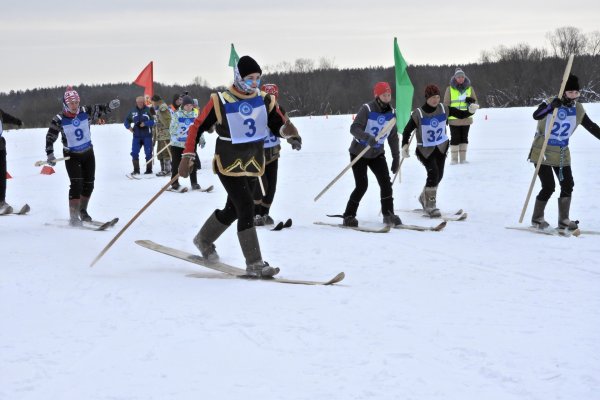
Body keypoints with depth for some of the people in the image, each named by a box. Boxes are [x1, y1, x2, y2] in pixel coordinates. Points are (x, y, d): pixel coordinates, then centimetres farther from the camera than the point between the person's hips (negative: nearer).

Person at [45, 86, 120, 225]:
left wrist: (110, 105, -22)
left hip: (88, 153, 4)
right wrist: (50, 154, -16)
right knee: (76, 184, -16)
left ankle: (82, 211, 31)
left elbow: (100, 109, 0)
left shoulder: (86, 112, -11)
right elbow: (50, 137, -7)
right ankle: (74, 217, -13)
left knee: (88, 184, 10)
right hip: (71, 155, -4)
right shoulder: (59, 119, -16)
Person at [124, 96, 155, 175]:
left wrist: (145, 123, -21)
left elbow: (154, 121, -9)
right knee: (134, 153, -1)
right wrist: (129, 127, 0)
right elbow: (126, 120, 19)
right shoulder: (133, 111, 10)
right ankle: (136, 170, 7)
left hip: (147, 136, -4)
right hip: (136, 136, 4)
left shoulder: (148, 110, -3)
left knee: (148, 153, 0)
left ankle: (149, 170, 10)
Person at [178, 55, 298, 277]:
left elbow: (278, 126, 0)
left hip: (253, 165, 6)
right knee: (246, 208, -14)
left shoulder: (265, 100, -2)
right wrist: (187, 157, -16)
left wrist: (287, 130, -24)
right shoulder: (221, 102, -15)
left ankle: (204, 240, 43)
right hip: (228, 165, -6)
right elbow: (197, 128, -9)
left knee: (233, 209, 19)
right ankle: (254, 264, -10)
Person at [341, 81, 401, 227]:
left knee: (386, 182, -6)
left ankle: (388, 215, 4)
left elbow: (393, 136, 9)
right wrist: (367, 137, -43)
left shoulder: (391, 113, 0)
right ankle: (349, 216, 2)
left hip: (377, 153, 5)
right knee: (362, 185, -11)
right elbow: (354, 128, -26)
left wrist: (396, 157, 9)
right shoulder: (366, 109, -17)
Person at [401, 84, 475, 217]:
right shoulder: (418, 114, -17)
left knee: (439, 175, 11)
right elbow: (407, 130, -10)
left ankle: (424, 197, 37)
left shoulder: (443, 109, -6)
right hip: (425, 149, -5)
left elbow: (461, 114, -2)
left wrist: (470, 111, -23)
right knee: (433, 173, -20)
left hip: (441, 147, 5)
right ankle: (430, 205, -8)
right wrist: (404, 146, -22)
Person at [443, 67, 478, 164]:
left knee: (464, 138, 8)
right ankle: (454, 159, 4)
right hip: (454, 119, -3)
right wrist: (445, 117, -3)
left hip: (466, 119, 3)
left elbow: (475, 102, 11)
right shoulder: (450, 89, 0)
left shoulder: (469, 88, 7)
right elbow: (446, 104, 2)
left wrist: (471, 101, -12)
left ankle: (463, 158, 14)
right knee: (455, 139, -2)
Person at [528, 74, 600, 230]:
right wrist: (551, 106, -47)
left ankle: (563, 221, 13)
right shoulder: (550, 103, -15)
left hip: (562, 154, 5)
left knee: (568, 185, 2)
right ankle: (537, 218, 9)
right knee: (548, 187, -9)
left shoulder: (578, 109, 0)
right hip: (542, 153, -5)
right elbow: (536, 115, -33)